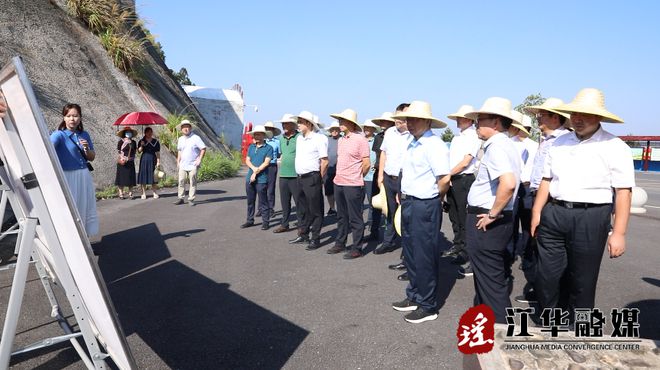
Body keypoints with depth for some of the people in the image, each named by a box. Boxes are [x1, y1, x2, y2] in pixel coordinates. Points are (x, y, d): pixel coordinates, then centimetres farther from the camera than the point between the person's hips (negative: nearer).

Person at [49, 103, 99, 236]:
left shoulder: (84, 135, 7)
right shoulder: (59, 134, -9)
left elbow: (92, 157, 13)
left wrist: (87, 149, -8)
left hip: (84, 176, 5)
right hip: (68, 177, -5)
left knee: (84, 209, 12)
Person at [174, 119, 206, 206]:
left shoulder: (196, 138, -6)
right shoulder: (180, 139, 12)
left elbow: (203, 149, -7)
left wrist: (199, 159, -13)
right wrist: (178, 162, 16)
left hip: (193, 165, -5)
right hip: (183, 165, 5)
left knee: (193, 182, -2)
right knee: (181, 181, 2)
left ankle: (191, 199, 4)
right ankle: (180, 198, 9)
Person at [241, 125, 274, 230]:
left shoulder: (268, 148, -3)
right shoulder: (251, 147, 13)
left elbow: (266, 162, -10)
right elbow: (247, 160, 8)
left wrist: (256, 173, -13)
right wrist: (254, 168, -11)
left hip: (261, 179, -5)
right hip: (249, 178, 6)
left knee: (263, 201, 0)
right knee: (250, 201, 12)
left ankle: (265, 221, 8)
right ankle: (250, 220, 22)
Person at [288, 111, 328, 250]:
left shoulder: (319, 139, -10)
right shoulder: (299, 139, 14)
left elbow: (324, 161, -11)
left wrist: (319, 179, -6)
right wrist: (299, 176, 15)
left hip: (312, 178, -8)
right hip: (300, 178, 8)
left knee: (315, 210, 0)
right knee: (305, 209, 17)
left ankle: (315, 239, 6)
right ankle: (303, 235, 27)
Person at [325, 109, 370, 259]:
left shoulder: (360, 140, -11)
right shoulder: (341, 140, 12)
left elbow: (366, 164, -9)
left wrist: (357, 178, 2)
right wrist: (339, 176, 16)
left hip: (353, 185, -8)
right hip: (338, 183, 8)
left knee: (355, 218, 1)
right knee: (341, 216, 17)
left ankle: (357, 248, 9)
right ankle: (340, 243, 29)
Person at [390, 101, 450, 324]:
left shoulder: (434, 145, -16)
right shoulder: (411, 144, 11)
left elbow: (445, 180, -22)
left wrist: (432, 200, -8)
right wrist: (404, 196, 14)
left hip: (425, 206, -9)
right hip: (408, 203, 9)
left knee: (424, 256, 2)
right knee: (410, 253, 19)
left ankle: (428, 306, 18)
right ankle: (414, 297, 36)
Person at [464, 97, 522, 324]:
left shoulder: (496, 146, -19)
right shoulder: (508, 145, 12)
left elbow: (508, 183, -35)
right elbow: (512, 181, 22)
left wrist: (492, 214, -23)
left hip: (485, 224, -10)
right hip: (501, 220, 10)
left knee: (490, 282, 1)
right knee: (497, 277, 22)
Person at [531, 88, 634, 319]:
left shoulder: (615, 147, -4)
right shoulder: (560, 143, 10)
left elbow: (623, 193, -8)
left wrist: (619, 233, -12)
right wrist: (537, 212, 9)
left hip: (590, 218, -4)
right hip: (553, 214, 4)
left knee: (581, 281, 9)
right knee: (547, 276, 9)